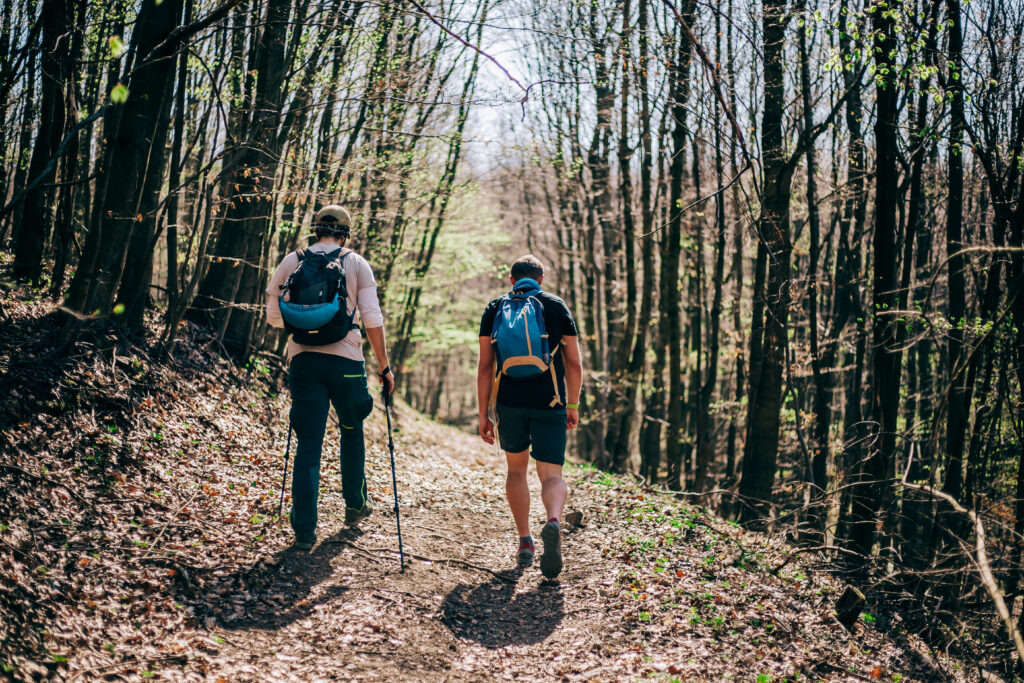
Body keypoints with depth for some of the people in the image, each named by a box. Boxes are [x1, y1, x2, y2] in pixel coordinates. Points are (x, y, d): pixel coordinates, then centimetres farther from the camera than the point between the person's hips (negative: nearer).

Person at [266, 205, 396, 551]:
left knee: (308, 443, 3)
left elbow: (273, 316, 12)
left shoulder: (292, 262, 8)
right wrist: (384, 367, 5)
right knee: (352, 431, 22)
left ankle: (304, 530, -1)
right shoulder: (356, 264, 3)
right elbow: (373, 321, -2)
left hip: (303, 359, 1)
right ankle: (355, 505, 33)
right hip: (346, 360, -1)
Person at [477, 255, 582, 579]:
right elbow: (574, 363, 5)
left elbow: (485, 366, 4)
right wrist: (573, 405, 16)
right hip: (549, 403, -1)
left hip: (509, 402, 1)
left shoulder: (494, 308, 9)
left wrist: (483, 415, 7)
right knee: (551, 476, 1)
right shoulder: (557, 306, 8)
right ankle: (553, 521, -31)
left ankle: (525, 543, 17)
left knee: (516, 468, 21)